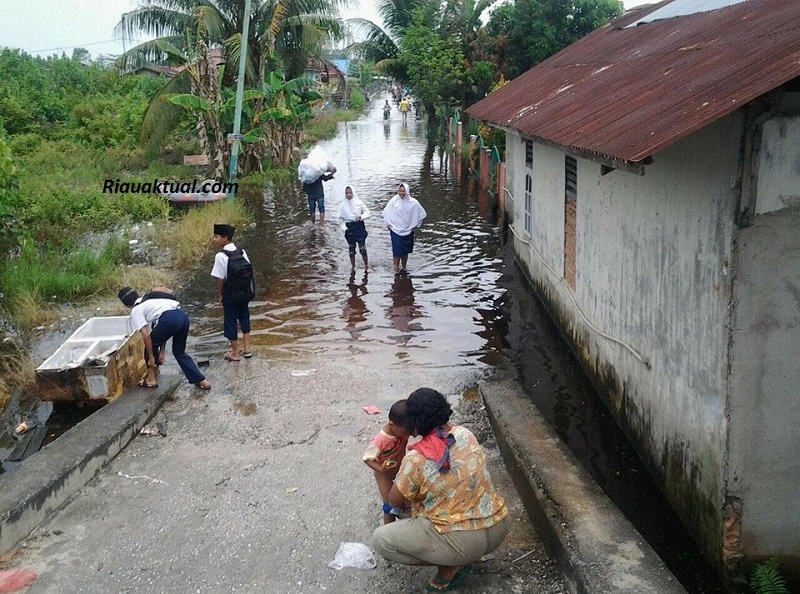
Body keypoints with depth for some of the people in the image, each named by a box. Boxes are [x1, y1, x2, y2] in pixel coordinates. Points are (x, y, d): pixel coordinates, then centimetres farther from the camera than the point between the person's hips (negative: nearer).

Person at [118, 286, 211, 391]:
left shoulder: (135, 311, 13)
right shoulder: (149, 300, 35)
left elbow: (146, 336, 4)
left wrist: (151, 357, 13)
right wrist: (161, 352, 36)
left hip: (169, 319, -7)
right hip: (183, 315, 7)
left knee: (150, 345, 20)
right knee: (179, 352, 24)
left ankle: (151, 379, 24)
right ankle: (201, 381, 20)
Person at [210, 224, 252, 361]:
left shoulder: (220, 256, -19)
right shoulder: (242, 252, -3)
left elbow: (220, 279, -17)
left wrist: (219, 295, -3)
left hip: (230, 292, -5)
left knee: (230, 320, 9)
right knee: (244, 317, 21)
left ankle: (235, 353, 19)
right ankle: (247, 348, 29)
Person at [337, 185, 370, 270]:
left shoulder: (359, 203, -7)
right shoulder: (343, 205, -2)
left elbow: (367, 213, 0)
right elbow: (341, 219, 4)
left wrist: (361, 217, -19)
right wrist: (345, 228, -7)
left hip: (359, 227, -2)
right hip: (349, 229, 2)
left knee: (362, 248, -2)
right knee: (351, 249, 11)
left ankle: (366, 265, 15)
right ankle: (353, 267, 22)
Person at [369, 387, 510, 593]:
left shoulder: (416, 458, -19)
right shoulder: (465, 434, -1)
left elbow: (395, 501, -2)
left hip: (465, 542, -7)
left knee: (379, 540, 1)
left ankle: (451, 566, 2)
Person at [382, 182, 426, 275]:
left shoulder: (413, 202, -7)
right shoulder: (394, 201, -8)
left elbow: (422, 214, 6)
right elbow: (386, 212, 6)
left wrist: (415, 225, 5)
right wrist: (388, 223, 3)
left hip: (408, 231, 2)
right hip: (395, 230, -2)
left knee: (405, 251, 11)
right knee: (397, 250, -8)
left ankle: (403, 267, 24)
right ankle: (396, 269, -1)